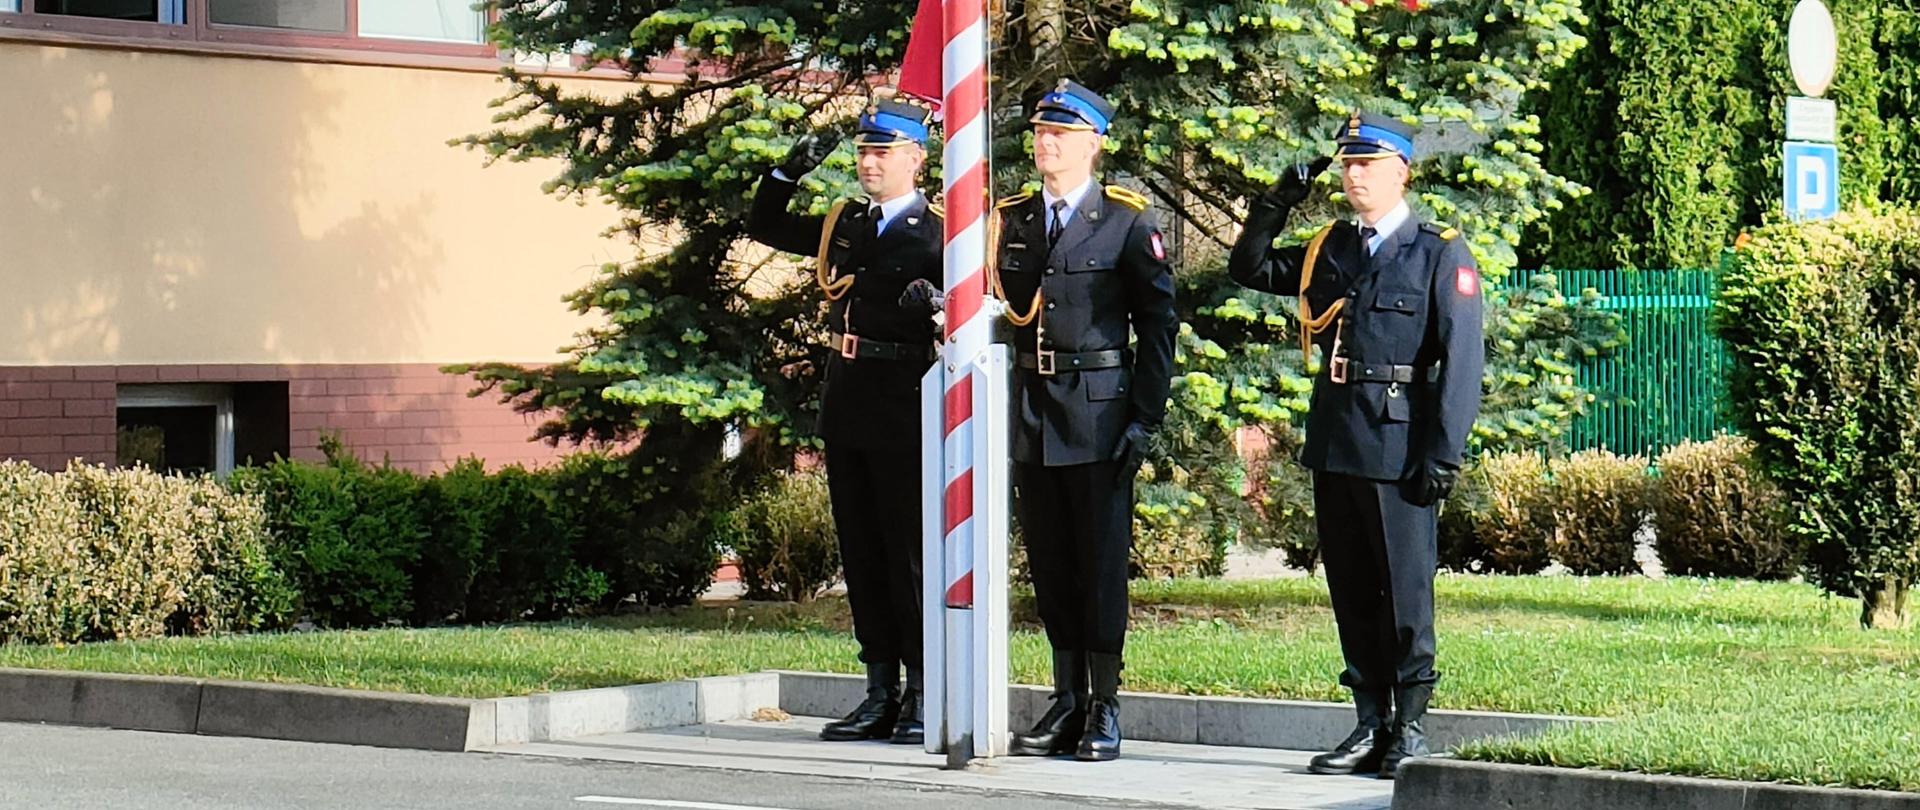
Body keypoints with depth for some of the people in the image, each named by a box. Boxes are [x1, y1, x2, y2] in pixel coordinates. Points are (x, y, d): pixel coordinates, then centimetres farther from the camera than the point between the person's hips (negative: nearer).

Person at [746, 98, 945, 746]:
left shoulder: (939, 232, -5)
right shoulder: (844, 224, 14)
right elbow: (764, 228, 25)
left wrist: (938, 304, -34)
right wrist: (789, 173, 11)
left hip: (904, 406, -7)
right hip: (846, 402, 7)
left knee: (909, 552, -4)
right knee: (861, 553, 10)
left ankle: (925, 699, 3)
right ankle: (881, 697, 17)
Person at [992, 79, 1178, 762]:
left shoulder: (1127, 221, -3)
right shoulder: (1012, 220, 10)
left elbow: (1158, 323, -3)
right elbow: (1002, 309, 14)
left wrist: (1145, 419, -8)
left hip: (1100, 414, -5)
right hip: (1031, 415, 5)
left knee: (1101, 560, -1)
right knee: (1050, 564, 9)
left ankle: (1105, 707, 4)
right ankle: (1068, 701, 17)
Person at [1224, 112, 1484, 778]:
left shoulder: (1440, 255, -3)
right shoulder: (1329, 250, 14)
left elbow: (1462, 360, -8)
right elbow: (1249, 268, 26)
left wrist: (1443, 455, -14)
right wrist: (1278, 202, 10)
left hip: (1399, 445, -6)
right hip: (1334, 443, 6)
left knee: (1405, 591, -3)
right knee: (1351, 592, 9)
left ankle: (1409, 730, 3)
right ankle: (1371, 726, 15)